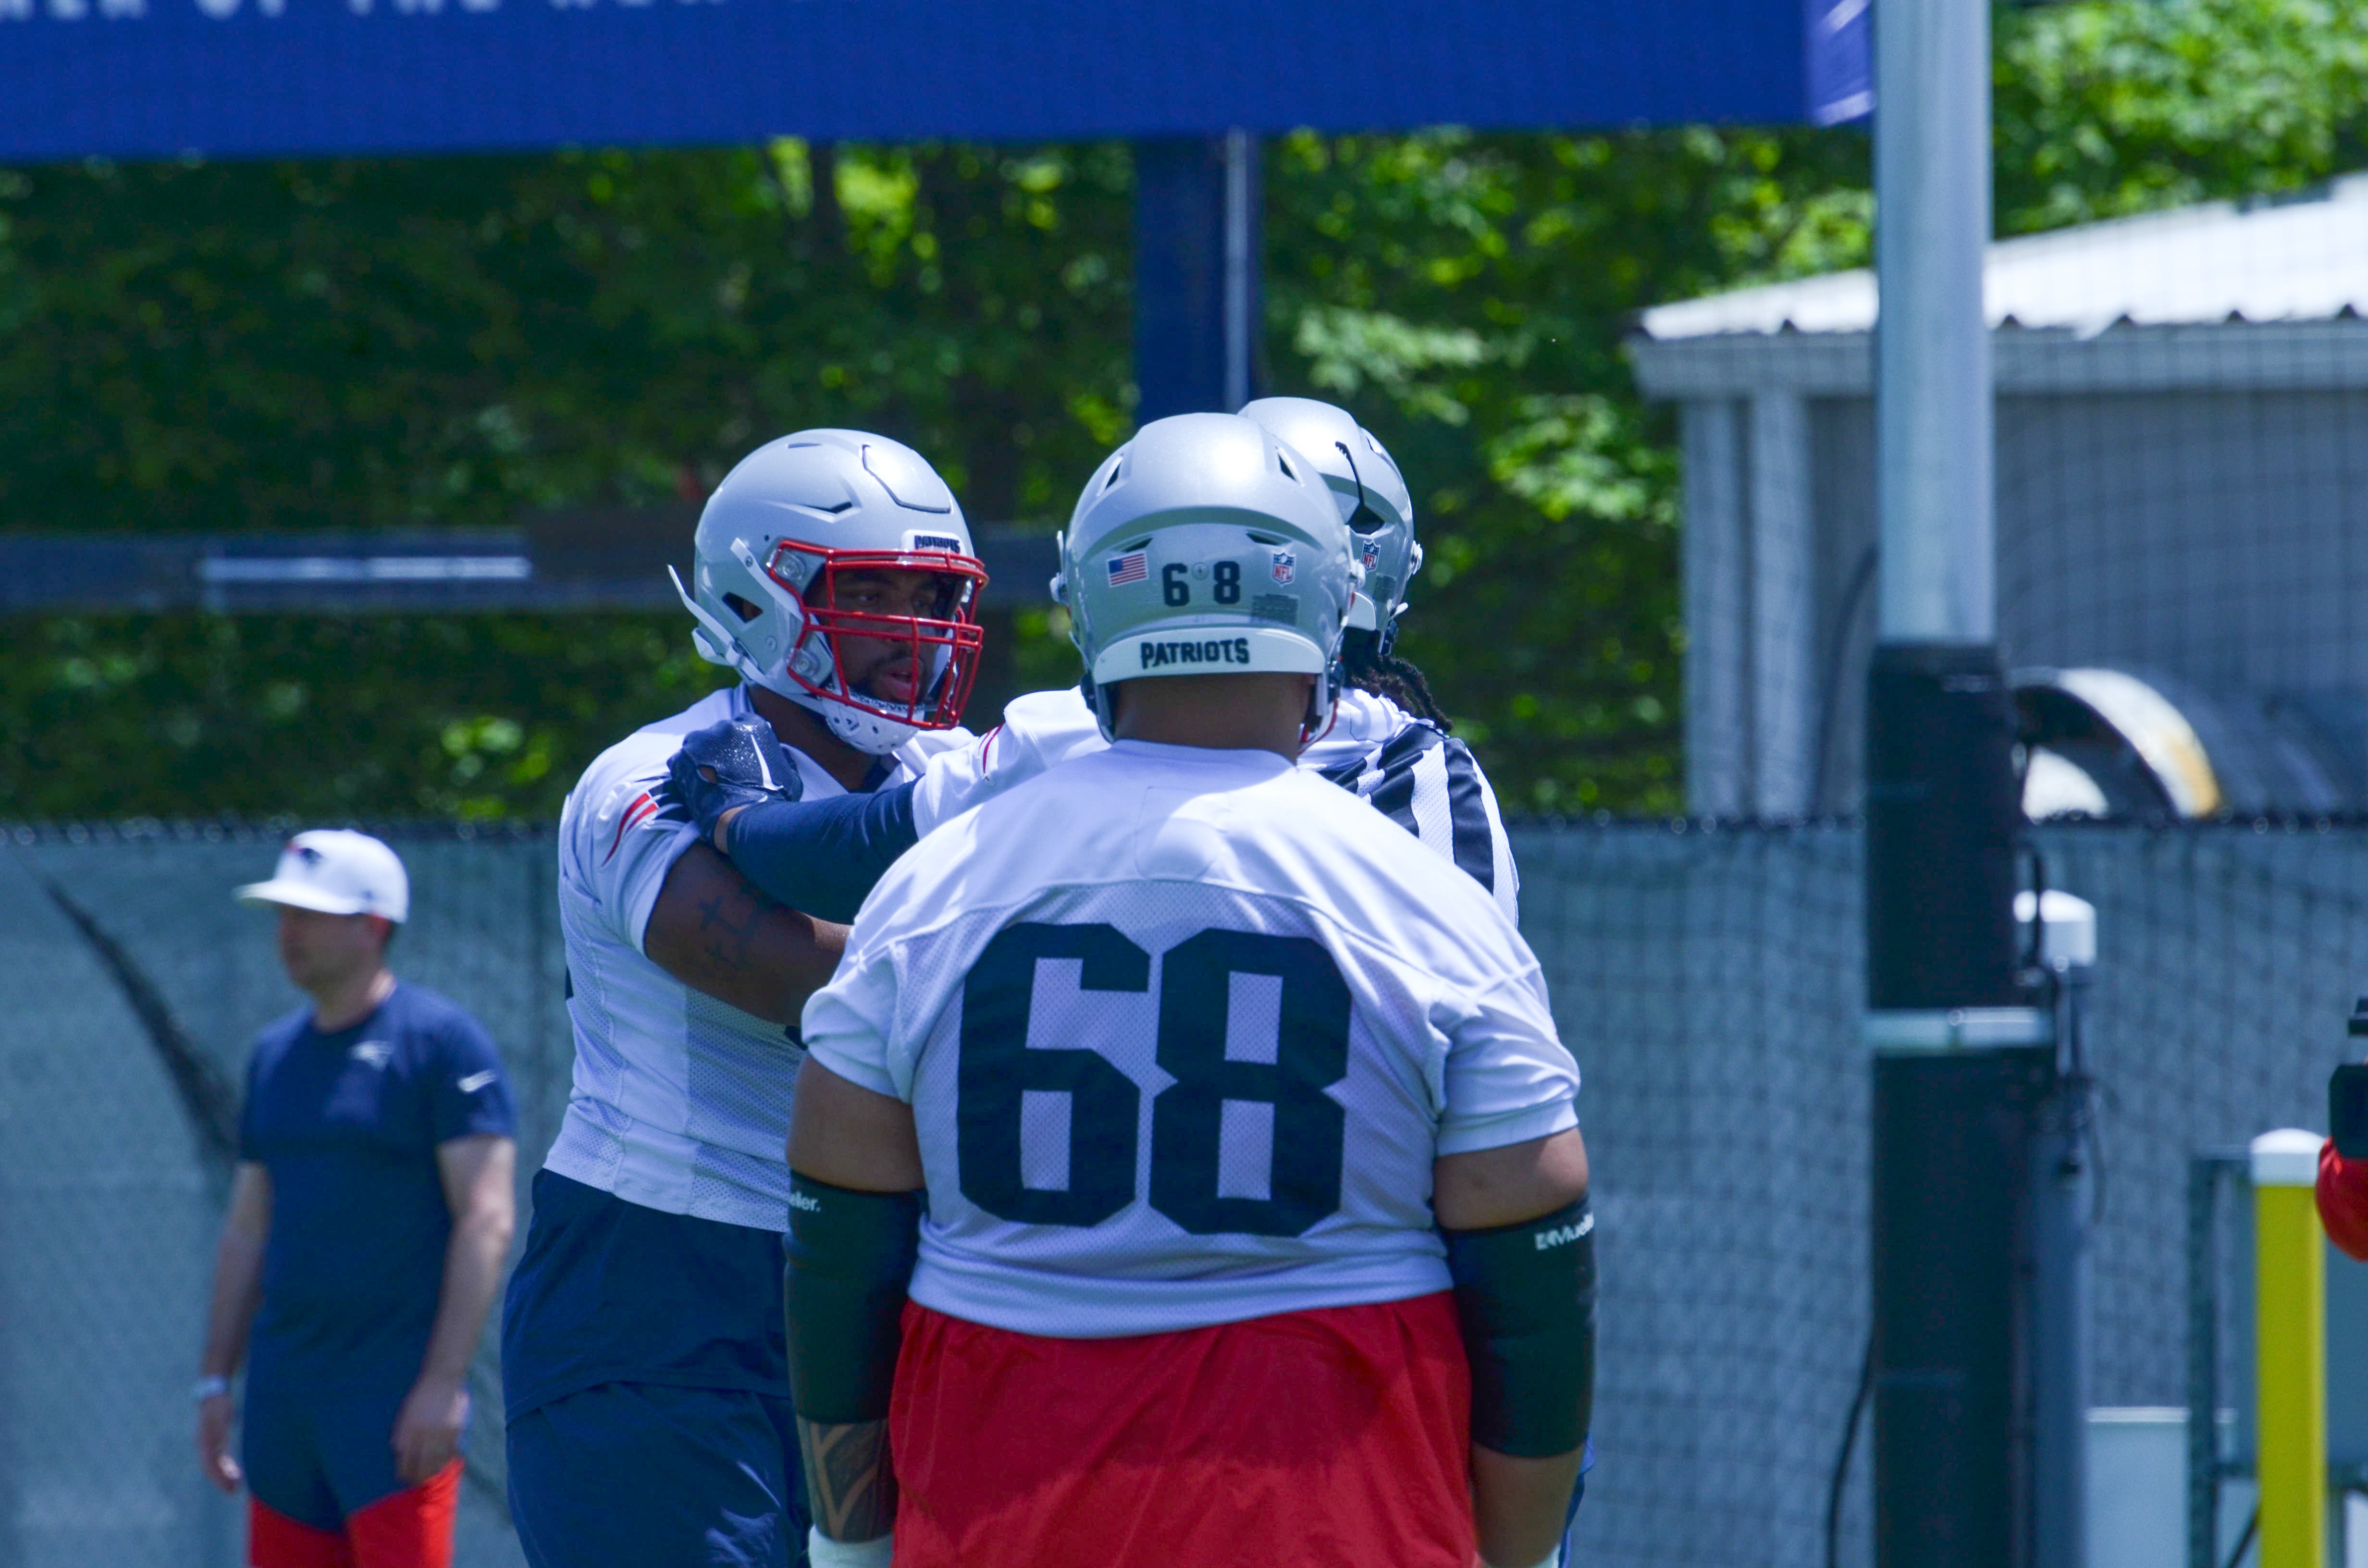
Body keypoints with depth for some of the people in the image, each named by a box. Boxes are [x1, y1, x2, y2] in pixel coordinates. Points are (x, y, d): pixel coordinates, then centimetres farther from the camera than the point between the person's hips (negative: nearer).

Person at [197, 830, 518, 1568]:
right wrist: (216, 1380, 16)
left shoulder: (441, 1041, -7)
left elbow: (487, 1220, -12)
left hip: (397, 1391, -7)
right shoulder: (276, 1053, 15)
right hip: (284, 1386, 7)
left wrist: (443, 1382, -18)